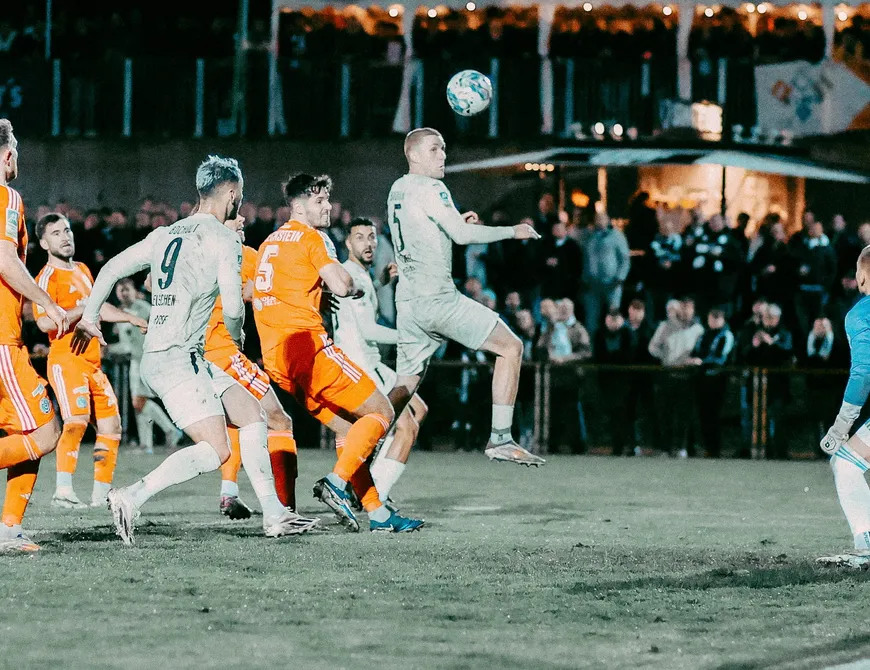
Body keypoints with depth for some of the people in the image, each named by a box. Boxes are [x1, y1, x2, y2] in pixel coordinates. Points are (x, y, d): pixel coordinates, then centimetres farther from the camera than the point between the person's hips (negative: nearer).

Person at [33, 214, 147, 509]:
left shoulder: (82, 271, 20)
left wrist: (131, 319, 40)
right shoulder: (48, 277, -7)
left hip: (92, 362, 9)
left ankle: (101, 494, 17)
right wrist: (83, 309, -16)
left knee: (111, 426, 9)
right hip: (66, 359, -9)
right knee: (77, 420, -27)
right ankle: (63, 492, -32)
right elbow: (45, 322, -20)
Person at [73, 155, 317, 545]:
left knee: (251, 414, 14)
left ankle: (274, 516, 11)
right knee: (215, 450, -15)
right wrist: (236, 337, 11)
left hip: (156, 356, 9)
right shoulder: (223, 238, -6)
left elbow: (112, 268, 19)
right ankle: (131, 498, -23)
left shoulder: (166, 234, 17)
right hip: (178, 357, -9)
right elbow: (232, 306, -11)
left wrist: (90, 316, 29)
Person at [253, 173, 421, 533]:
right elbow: (340, 285, -14)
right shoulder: (312, 237, -2)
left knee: (347, 428, 13)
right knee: (381, 411, -3)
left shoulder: (268, 244, 22)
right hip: (309, 346, -9)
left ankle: (378, 513, 7)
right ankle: (336, 483, -19)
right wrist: (354, 287, 9)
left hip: (276, 360, 9)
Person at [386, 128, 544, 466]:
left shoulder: (397, 189, 17)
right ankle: (500, 439, -6)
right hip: (438, 297, -9)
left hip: (408, 301, 9)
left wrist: (456, 222, 18)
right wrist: (513, 231, -6)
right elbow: (462, 235, -16)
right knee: (511, 347, -1)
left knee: (406, 385, 12)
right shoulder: (429, 189, -10)